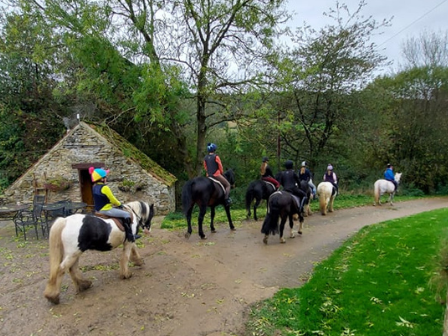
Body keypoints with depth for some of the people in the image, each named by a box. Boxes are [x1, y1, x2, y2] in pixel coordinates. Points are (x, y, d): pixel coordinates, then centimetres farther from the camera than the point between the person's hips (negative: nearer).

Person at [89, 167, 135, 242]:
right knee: (126, 214, -6)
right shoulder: (104, 187, -21)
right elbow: (112, 199, -17)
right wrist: (119, 204, 2)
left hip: (98, 209, 10)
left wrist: (115, 203, 16)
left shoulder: (94, 187, 8)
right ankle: (129, 235, -5)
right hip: (106, 210, -10)